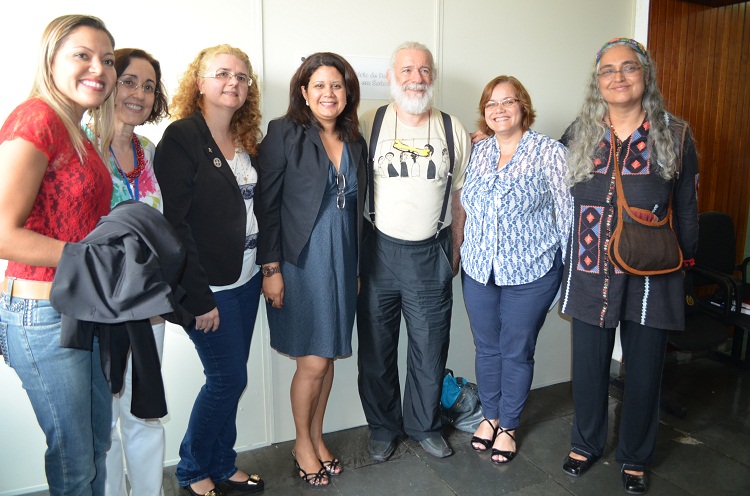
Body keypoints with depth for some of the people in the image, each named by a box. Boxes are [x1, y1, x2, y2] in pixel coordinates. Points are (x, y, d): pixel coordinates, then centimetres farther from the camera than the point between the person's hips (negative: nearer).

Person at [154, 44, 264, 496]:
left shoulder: (247, 141, 10)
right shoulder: (182, 137, -12)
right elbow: (173, 222, -17)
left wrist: (267, 268, 7)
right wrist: (198, 297, -17)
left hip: (247, 280, 7)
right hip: (210, 288, -7)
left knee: (230, 378, 14)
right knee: (229, 378, 1)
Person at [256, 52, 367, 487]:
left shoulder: (355, 142, 10)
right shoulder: (284, 134, -6)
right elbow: (267, 205, -9)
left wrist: (357, 268, 13)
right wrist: (271, 268, -12)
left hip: (342, 264, 5)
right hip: (300, 263, -5)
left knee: (327, 357, 13)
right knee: (313, 362, 1)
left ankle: (317, 436, 33)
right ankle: (302, 443, 26)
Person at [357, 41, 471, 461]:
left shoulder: (454, 131, 4)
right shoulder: (370, 125, -1)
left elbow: (459, 196, 9)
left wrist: (455, 253, 9)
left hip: (431, 255, 1)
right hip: (379, 250, 0)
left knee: (430, 348, 11)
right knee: (377, 348, 11)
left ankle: (424, 425, 35)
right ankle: (384, 427, 33)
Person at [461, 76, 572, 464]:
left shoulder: (549, 152, -6)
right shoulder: (477, 152, 6)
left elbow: (568, 212, -5)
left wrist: (569, 269, -5)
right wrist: (464, 252, 12)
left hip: (530, 272, -4)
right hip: (479, 271, 4)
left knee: (517, 352, 9)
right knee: (486, 347, 15)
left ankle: (508, 426, 28)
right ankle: (489, 415, 36)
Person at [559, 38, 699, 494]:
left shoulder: (675, 137, 0)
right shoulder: (578, 136, 2)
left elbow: (686, 211, 5)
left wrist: (684, 260, 7)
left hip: (650, 279, -1)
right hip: (590, 276, 1)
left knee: (644, 371, 11)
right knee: (589, 367, 13)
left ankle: (635, 458, 34)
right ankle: (586, 444, 36)